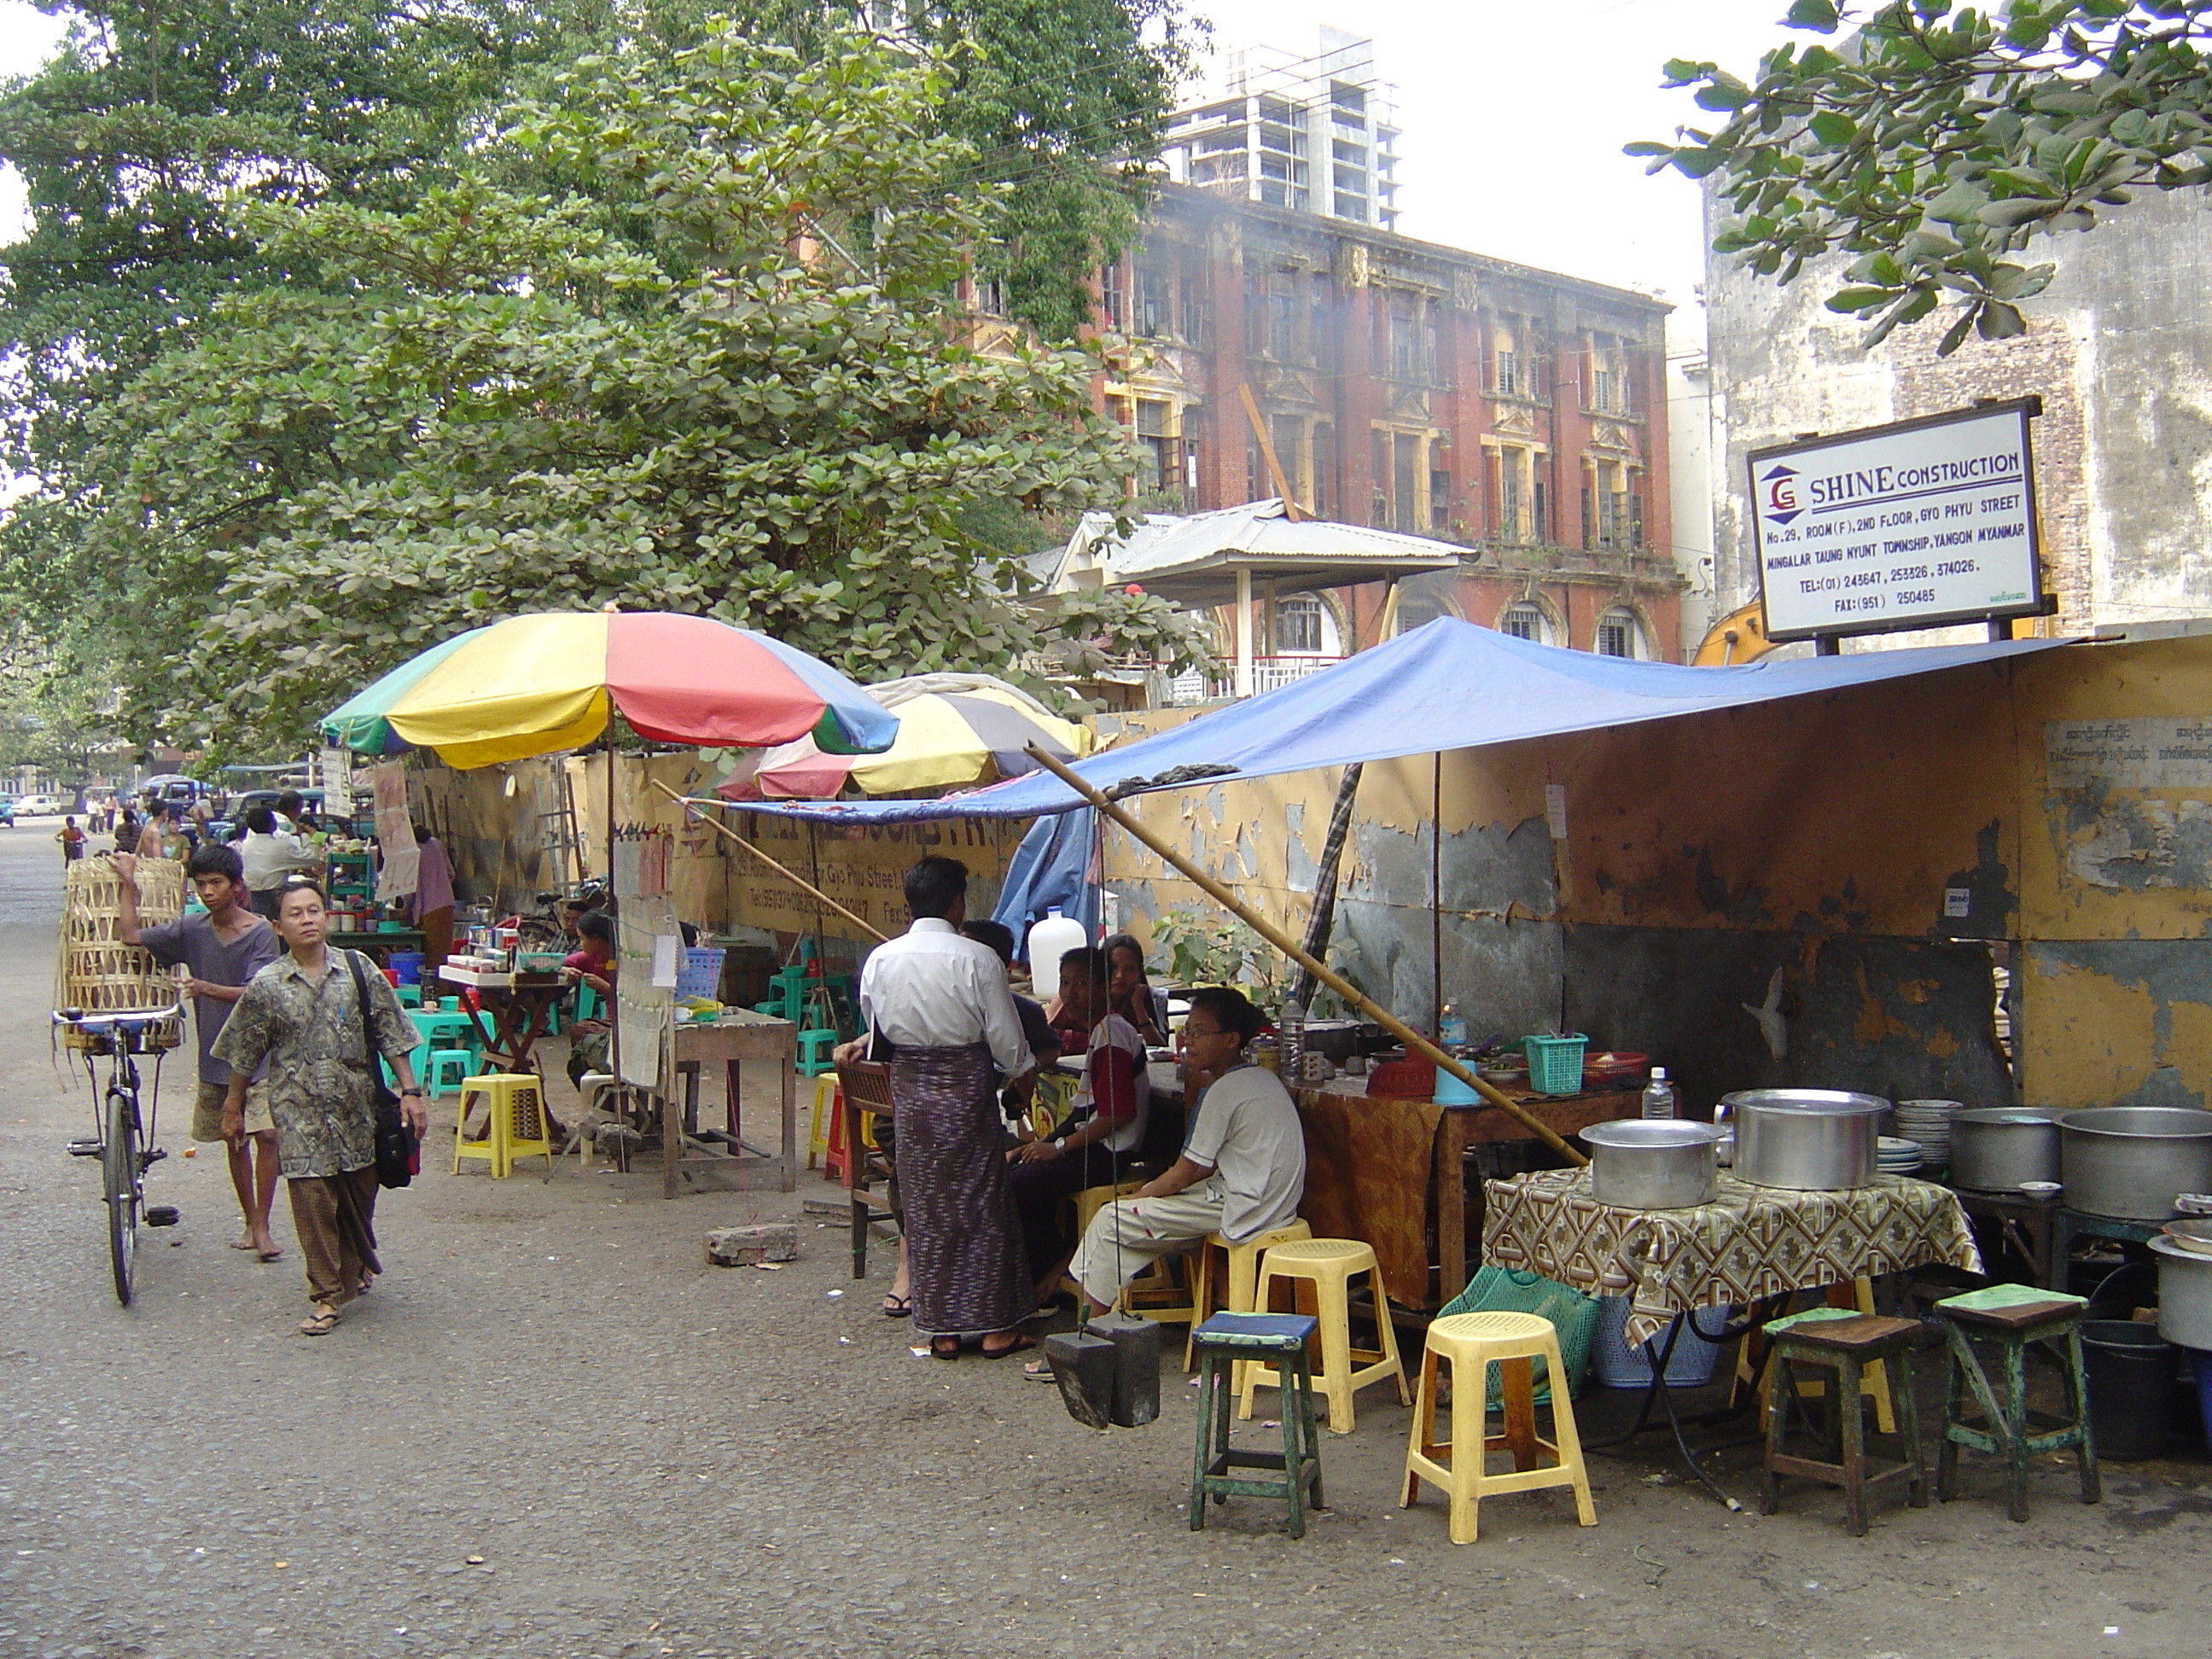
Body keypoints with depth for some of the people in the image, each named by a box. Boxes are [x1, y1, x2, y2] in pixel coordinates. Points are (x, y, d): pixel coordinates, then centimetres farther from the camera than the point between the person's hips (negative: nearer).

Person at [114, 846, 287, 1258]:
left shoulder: (261, 933, -10)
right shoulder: (192, 930, 3)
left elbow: (255, 994, -17)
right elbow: (132, 935, 6)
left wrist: (206, 988, -31)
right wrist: (129, 884, 2)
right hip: (215, 1054, 4)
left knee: (266, 1135, -12)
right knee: (235, 1141, 12)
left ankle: (262, 1228, -3)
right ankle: (251, 1223, 23)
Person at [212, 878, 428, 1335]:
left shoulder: (358, 970, -1)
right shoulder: (266, 986, -2)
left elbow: (391, 1036, 2)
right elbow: (243, 1056, 8)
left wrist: (409, 1091, -3)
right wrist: (234, 1107, 13)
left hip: (357, 1107, 1)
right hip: (299, 1114, -1)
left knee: (360, 1192, 12)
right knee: (312, 1199, -4)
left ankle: (358, 1264, 40)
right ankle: (327, 1296, 5)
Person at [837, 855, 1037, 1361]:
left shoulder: (880, 960, -1)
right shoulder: (977, 959, -12)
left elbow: (877, 1032, 10)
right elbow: (1005, 1037, -7)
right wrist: (1024, 1071, 13)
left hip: (910, 1090, 4)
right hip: (966, 1089, -3)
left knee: (926, 1209, 10)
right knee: (982, 1205, 7)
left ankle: (941, 1330, 16)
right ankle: (993, 1327, 11)